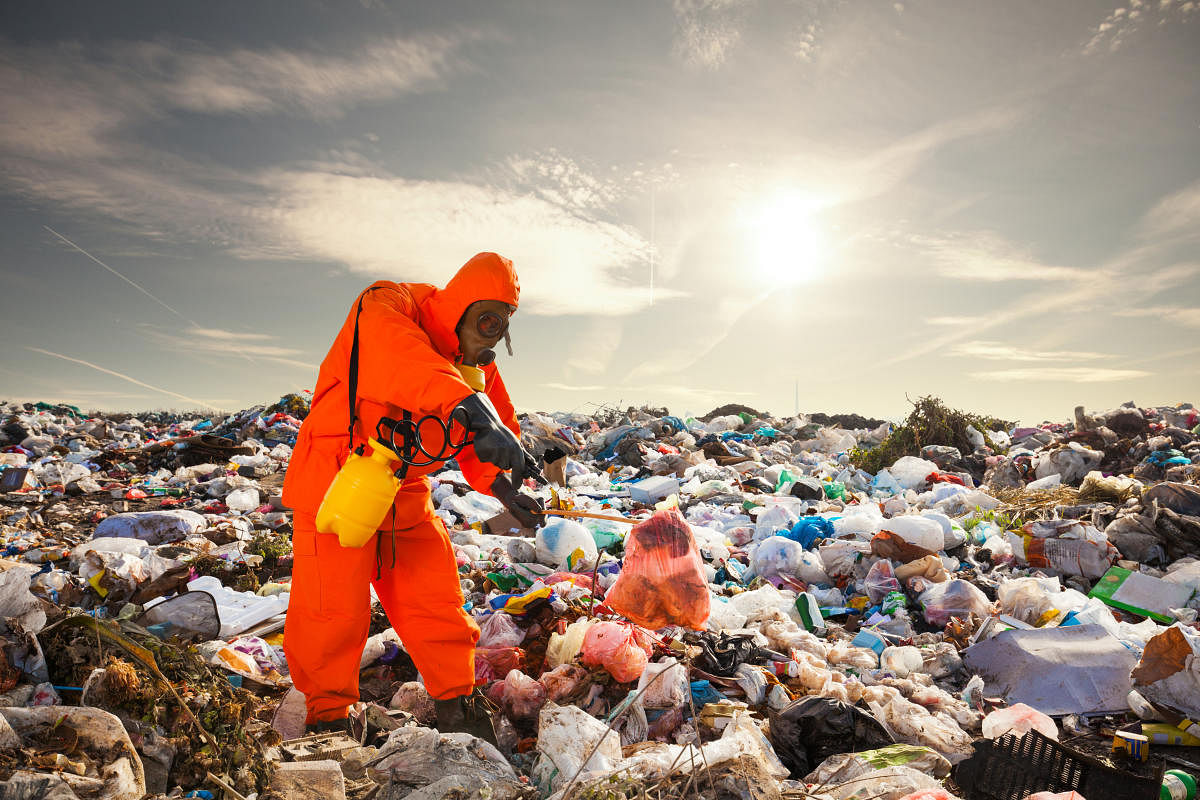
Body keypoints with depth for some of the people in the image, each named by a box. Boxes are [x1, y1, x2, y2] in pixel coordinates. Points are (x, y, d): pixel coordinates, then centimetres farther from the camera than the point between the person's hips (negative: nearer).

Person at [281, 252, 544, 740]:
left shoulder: (476, 365, 3)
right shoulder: (386, 309, -20)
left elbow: (496, 423, 9)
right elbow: (399, 357, -43)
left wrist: (501, 485, -12)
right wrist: (468, 406, -60)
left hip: (406, 494, 6)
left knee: (437, 600, 7)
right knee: (333, 609, 0)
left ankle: (456, 705, 26)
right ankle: (327, 714, 24)